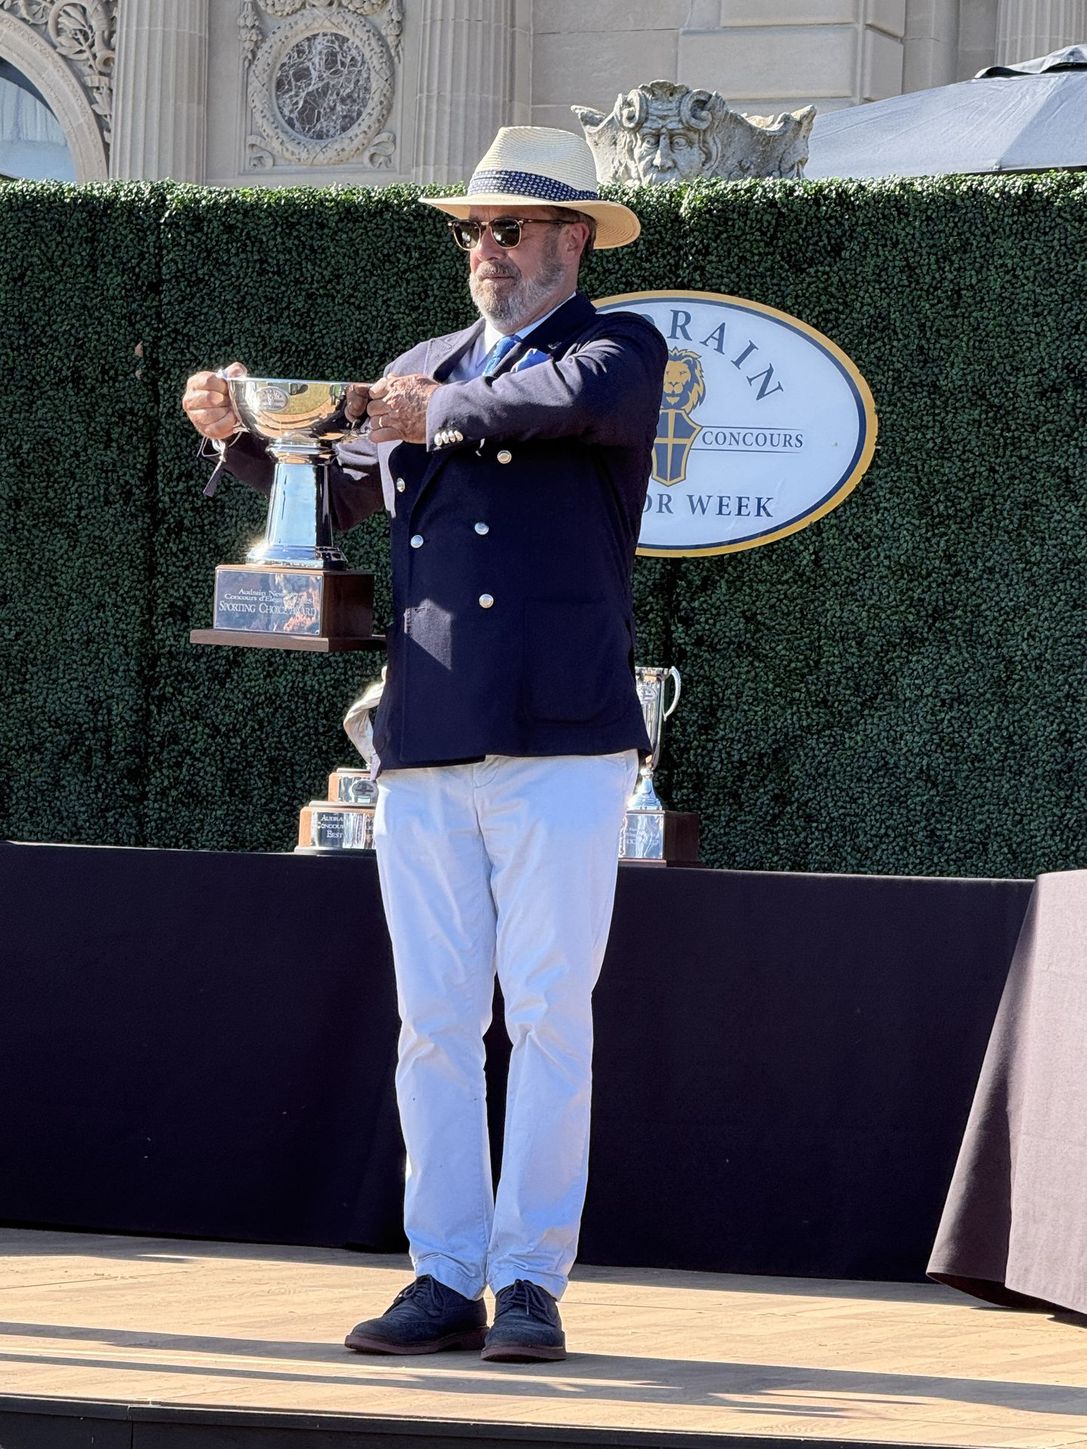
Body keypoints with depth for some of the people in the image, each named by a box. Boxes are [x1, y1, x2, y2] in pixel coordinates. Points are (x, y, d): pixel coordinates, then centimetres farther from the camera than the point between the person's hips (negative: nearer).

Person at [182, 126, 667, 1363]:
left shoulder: (622, 348, 5)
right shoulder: (422, 370, 21)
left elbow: (573, 401, -18)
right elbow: (332, 501, 21)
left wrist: (447, 413, -10)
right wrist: (246, 436, 5)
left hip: (561, 743, -5)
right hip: (426, 746, 5)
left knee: (548, 1016, -5)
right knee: (434, 1021, 3)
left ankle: (531, 1280, -2)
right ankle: (446, 1277, 6)